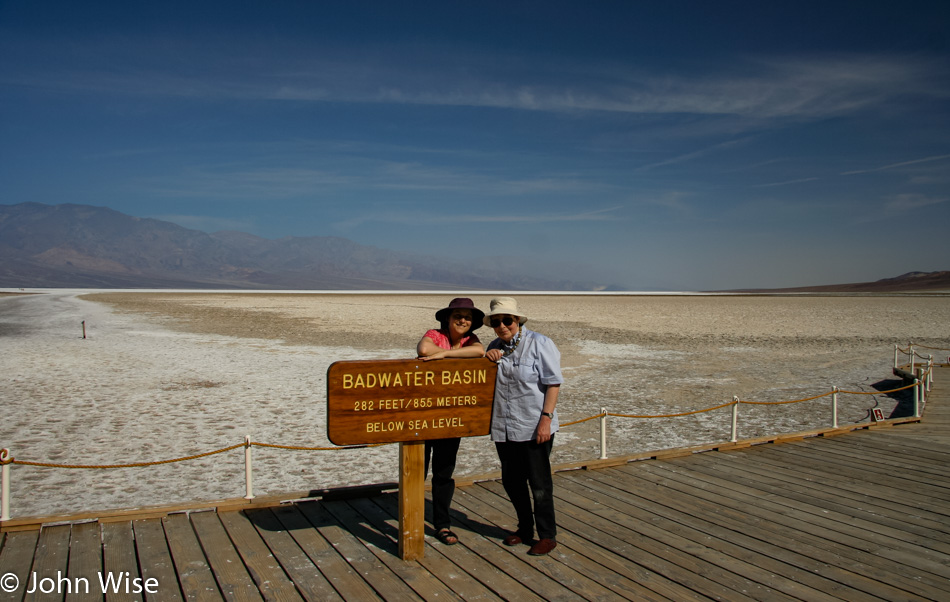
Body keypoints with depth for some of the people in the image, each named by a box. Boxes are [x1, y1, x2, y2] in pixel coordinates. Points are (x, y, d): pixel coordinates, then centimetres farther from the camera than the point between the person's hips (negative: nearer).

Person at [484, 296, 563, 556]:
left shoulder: (539, 343, -8)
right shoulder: (495, 347, 10)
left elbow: (553, 383, -11)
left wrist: (546, 419, -18)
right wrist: (487, 358, -4)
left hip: (534, 428, -6)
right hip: (504, 428, 6)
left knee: (539, 483, 3)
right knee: (511, 481, 15)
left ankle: (547, 536, 18)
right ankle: (525, 528, 33)